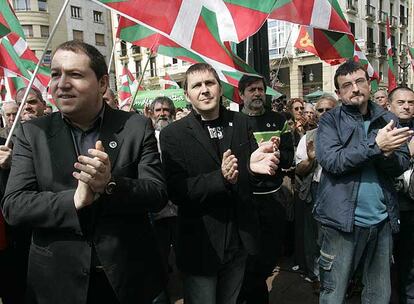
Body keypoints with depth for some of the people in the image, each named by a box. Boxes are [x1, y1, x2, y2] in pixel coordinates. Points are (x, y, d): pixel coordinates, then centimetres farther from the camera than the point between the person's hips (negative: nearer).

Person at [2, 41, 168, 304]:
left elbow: (158, 195, -11)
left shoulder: (137, 127, -7)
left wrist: (111, 185, -28)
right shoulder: (32, 133, -2)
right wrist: (74, 200, -24)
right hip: (59, 280, 1)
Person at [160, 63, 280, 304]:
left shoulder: (241, 124, 0)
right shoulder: (173, 134, -10)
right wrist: (220, 178, -32)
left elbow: (252, 180, 1)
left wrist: (258, 168, -24)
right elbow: (176, 191, -16)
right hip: (201, 244, -3)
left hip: (239, 238, 4)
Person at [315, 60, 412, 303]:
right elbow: (331, 161, -18)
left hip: (383, 220, 4)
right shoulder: (330, 121, -3)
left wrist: (387, 154, -19)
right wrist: (375, 145, -21)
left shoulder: (388, 120, 9)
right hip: (344, 220, -4)